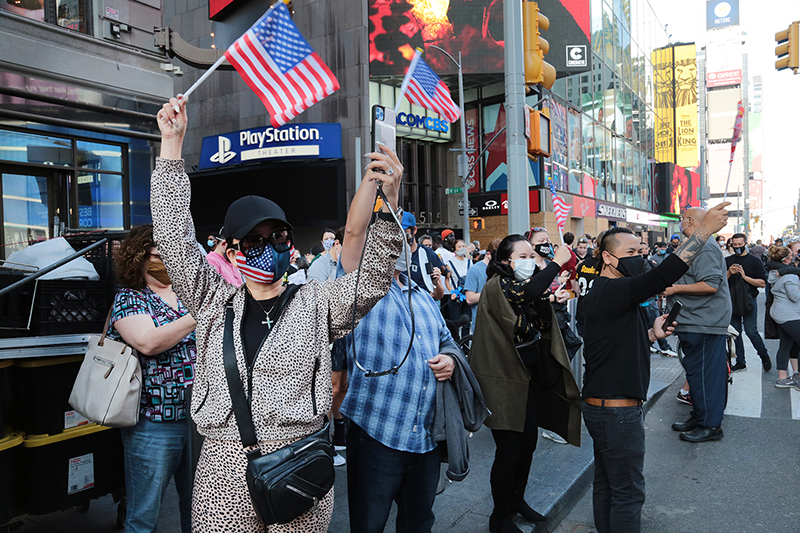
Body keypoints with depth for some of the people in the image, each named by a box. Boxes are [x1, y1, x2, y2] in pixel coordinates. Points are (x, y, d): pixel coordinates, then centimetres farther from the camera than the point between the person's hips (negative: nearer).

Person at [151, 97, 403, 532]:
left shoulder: (314, 303, 3)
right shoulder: (215, 303, 6)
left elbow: (373, 277, -7)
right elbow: (174, 236, 2)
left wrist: (389, 203, -22)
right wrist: (172, 143, -1)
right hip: (223, 471, 1)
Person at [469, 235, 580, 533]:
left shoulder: (525, 285, 11)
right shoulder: (497, 286, -15)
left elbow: (543, 328, 6)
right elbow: (526, 293, -37)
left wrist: (549, 300, -10)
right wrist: (557, 262, -29)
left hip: (527, 377, 9)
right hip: (503, 381, -8)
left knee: (528, 444, 17)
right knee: (509, 451, -1)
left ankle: (517, 500, 38)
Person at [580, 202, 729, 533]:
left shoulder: (608, 292, 14)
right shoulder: (610, 291, -20)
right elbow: (662, 276, -34)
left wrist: (652, 334, 11)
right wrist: (704, 230, -27)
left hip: (600, 406, 11)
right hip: (617, 411, -11)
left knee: (606, 483, 20)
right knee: (628, 493, 1)